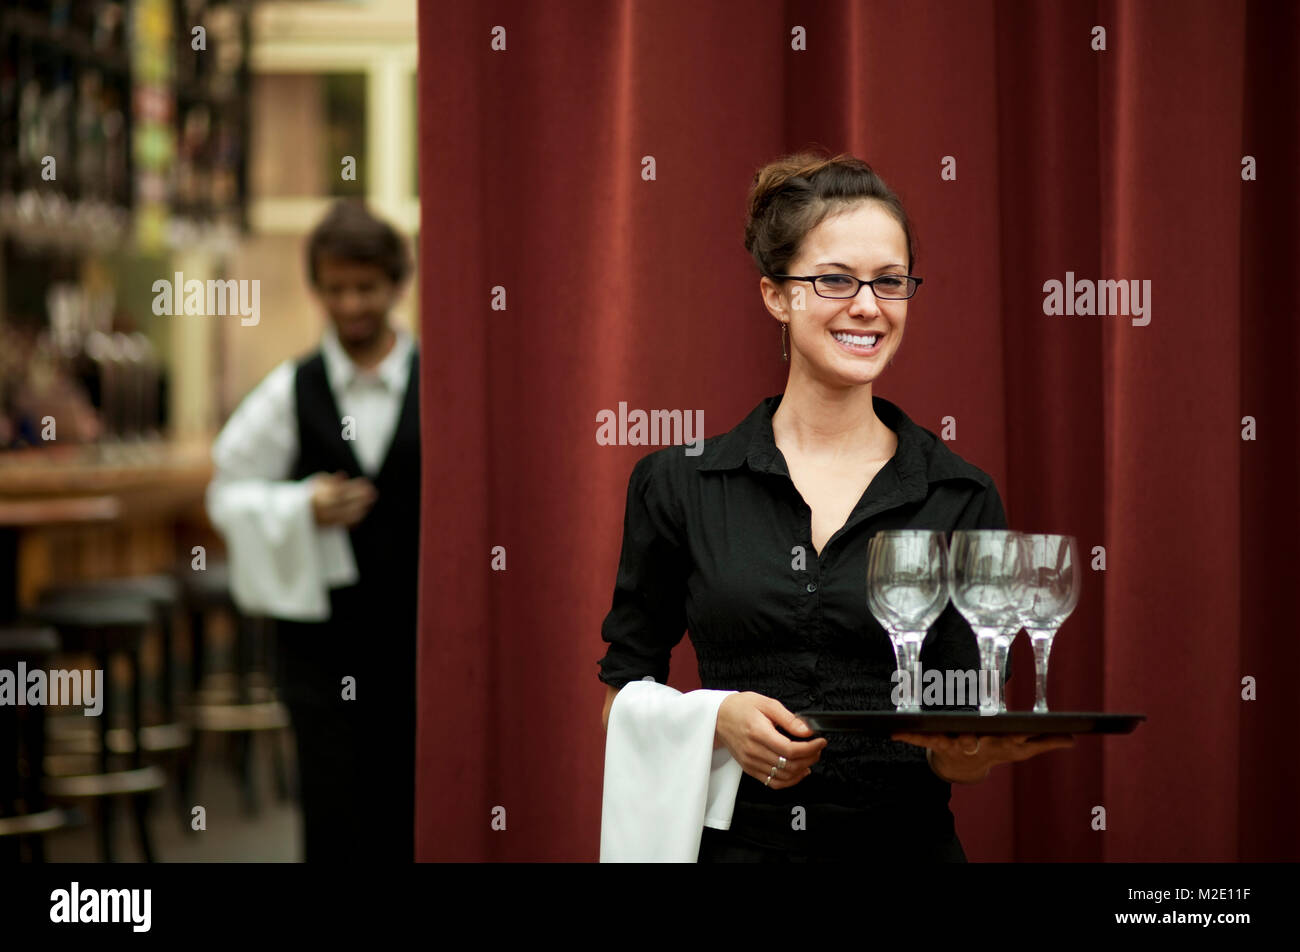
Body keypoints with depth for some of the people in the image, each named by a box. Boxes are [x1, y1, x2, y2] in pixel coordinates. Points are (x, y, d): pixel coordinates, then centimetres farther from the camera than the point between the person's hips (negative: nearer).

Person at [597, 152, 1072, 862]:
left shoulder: (962, 499, -1)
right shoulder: (679, 485, -2)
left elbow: (959, 757, 0)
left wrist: (975, 750, -22)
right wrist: (717, 718, -16)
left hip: (904, 844, 0)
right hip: (731, 842, 0)